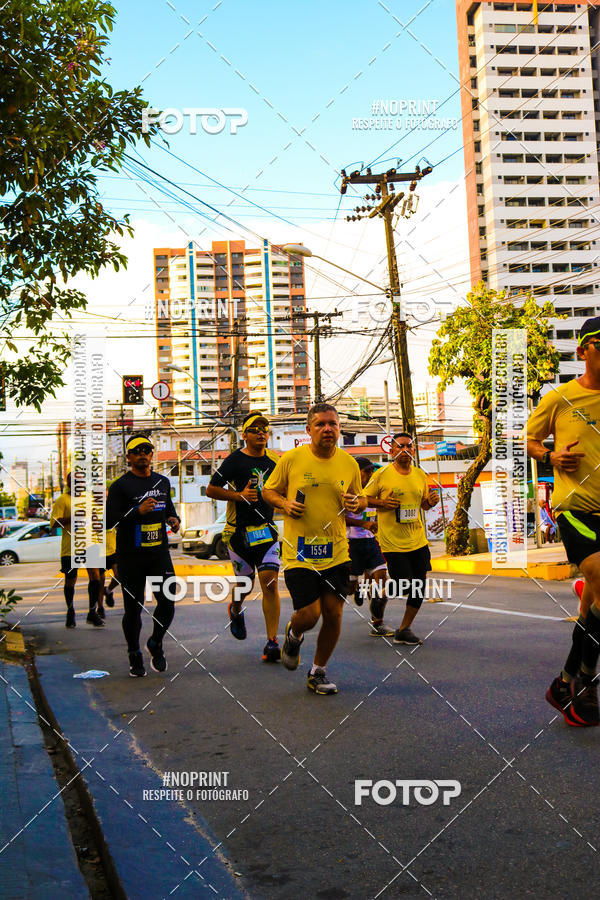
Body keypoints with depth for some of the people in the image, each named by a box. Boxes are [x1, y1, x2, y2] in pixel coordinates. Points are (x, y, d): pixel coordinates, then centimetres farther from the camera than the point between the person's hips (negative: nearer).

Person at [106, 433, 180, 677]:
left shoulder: (163, 482, 13)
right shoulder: (120, 486, -5)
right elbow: (109, 520, -12)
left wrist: (174, 520, 8)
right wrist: (137, 511, -23)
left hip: (159, 553, 4)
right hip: (130, 556, -4)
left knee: (168, 602, -5)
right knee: (133, 608, 4)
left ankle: (156, 644, 21)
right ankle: (134, 655, 22)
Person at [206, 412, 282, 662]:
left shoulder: (275, 460, 6)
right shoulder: (234, 460, -6)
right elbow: (211, 490, -4)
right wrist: (239, 495, -16)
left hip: (267, 529, 3)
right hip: (240, 529, -2)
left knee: (270, 583, -8)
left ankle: (272, 643, -6)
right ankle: (236, 610, 45)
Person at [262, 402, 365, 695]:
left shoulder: (349, 463, 4)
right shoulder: (291, 459, -4)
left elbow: (359, 498, 18)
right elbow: (268, 491, 7)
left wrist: (356, 503, -5)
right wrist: (284, 503, -13)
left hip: (336, 552, 3)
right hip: (299, 553, -3)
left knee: (333, 613, 2)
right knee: (309, 614, -8)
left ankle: (318, 673, 24)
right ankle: (293, 634, 31)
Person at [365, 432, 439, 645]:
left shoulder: (420, 475, 8)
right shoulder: (382, 474, -6)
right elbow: (365, 498, 1)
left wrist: (431, 502, -3)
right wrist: (382, 503, -16)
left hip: (418, 540, 5)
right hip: (393, 542, -5)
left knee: (419, 587, 2)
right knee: (403, 585, -7)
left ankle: (404, 630, 16)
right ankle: (379, 596, 27)